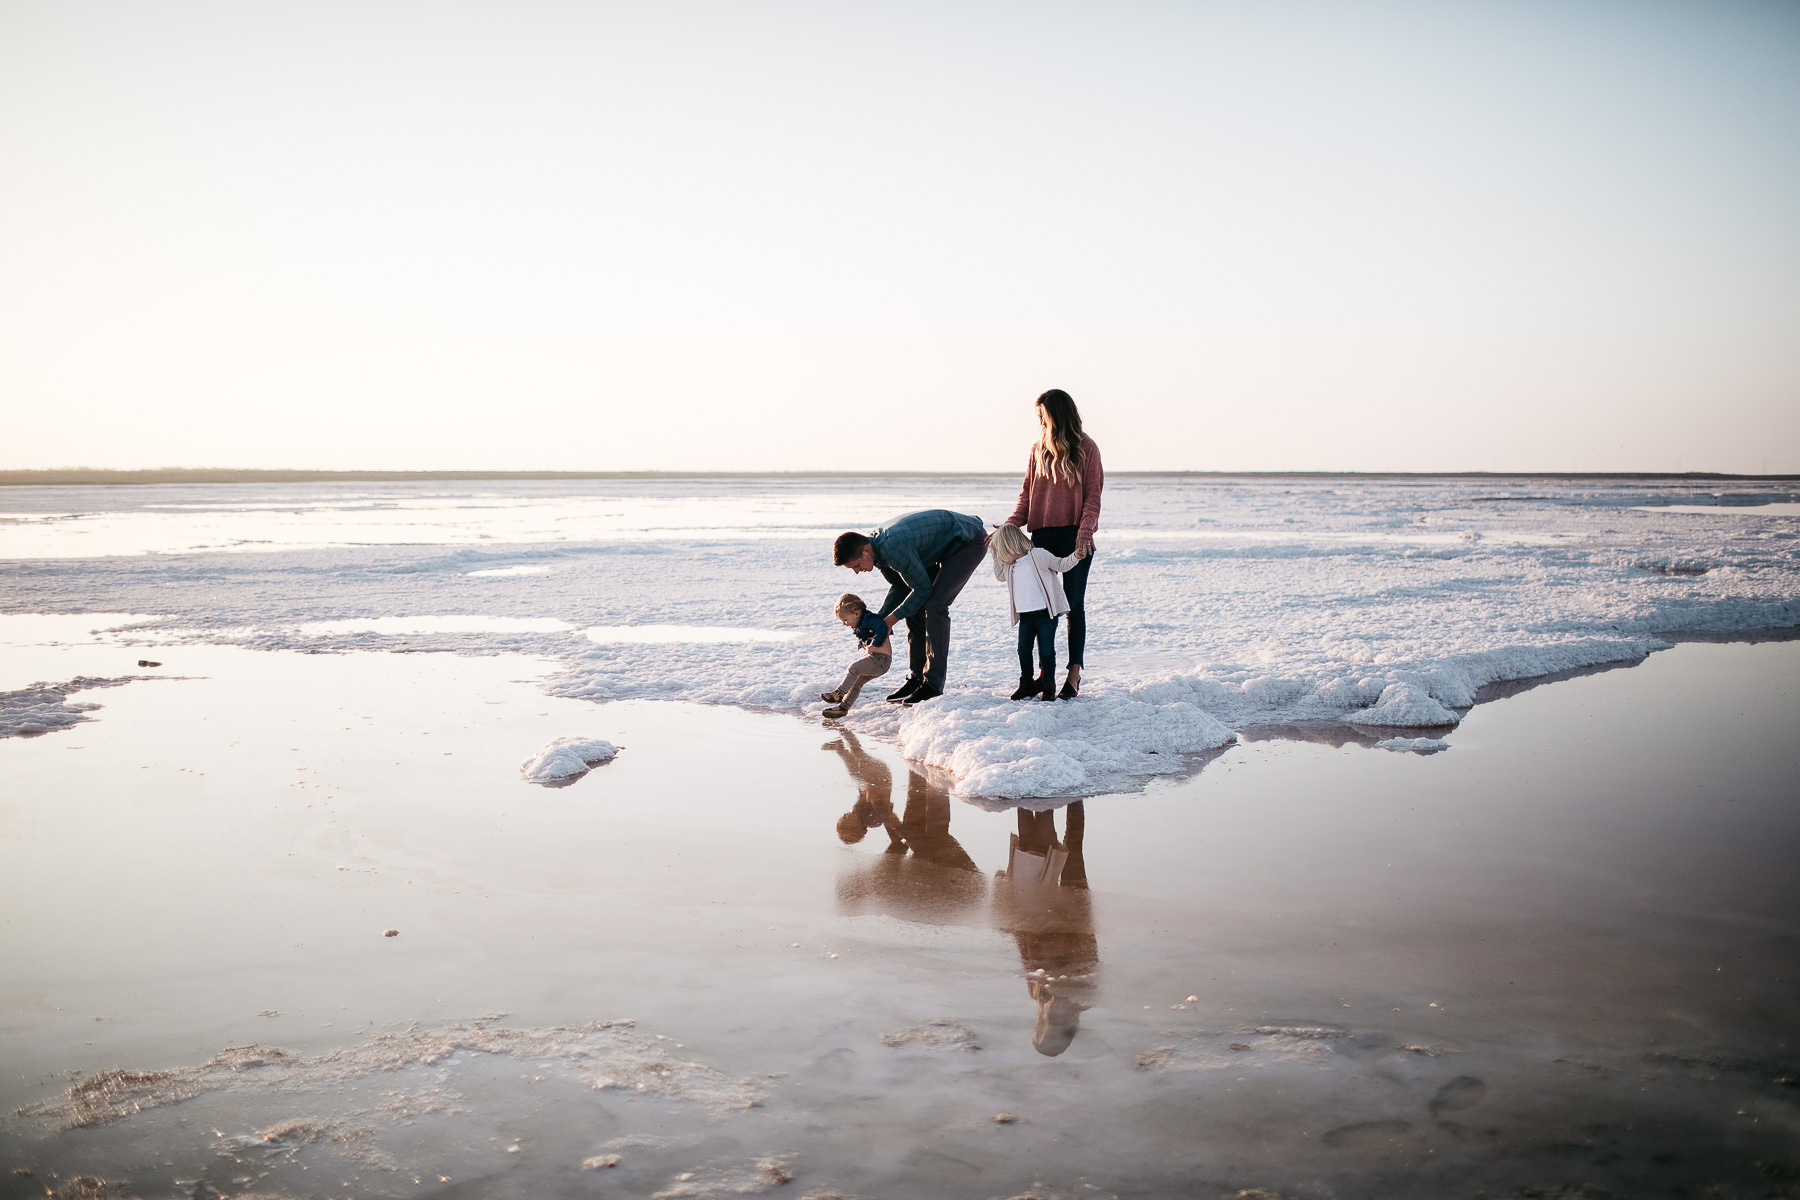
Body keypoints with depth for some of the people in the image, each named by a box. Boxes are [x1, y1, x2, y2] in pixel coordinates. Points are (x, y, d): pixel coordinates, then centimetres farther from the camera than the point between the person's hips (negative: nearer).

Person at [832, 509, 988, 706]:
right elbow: (900, 587, 7)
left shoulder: (893, 548, -33)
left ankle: (933, 684, -16)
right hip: (945, 548, 10)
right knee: (914, 606, 5)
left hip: (969, 542, -10)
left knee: (934, 605, -19)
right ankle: (916, 678, 11)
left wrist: (892, 618, -15)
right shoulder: (876, 548, -4)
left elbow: (923, 588, -23)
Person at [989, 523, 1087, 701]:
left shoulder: (1038, 555, -8)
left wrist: (1075, 557, -21)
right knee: (1023, 650, 6)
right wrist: (997, 557, 20)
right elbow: (1000, 576, 31)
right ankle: (1027, 684, 19)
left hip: (1045, 614, -6)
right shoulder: (1010, 564, 13)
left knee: (1046, 651, -1)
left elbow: (1060, 565, -4)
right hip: (1025, 617, 6)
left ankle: (1048, 686, 11)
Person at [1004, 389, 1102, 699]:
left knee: (1074, 605, -2)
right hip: (1042, 536, 4)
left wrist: (1085, 531, -17)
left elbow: (1092, 497, -2)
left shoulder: (1086, 449, 1)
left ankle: (1074, 674, 3)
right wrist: (1011, 524, -6)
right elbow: (1027, 495, 10)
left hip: (1075, 537, -3)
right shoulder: (1038, 451, 12)